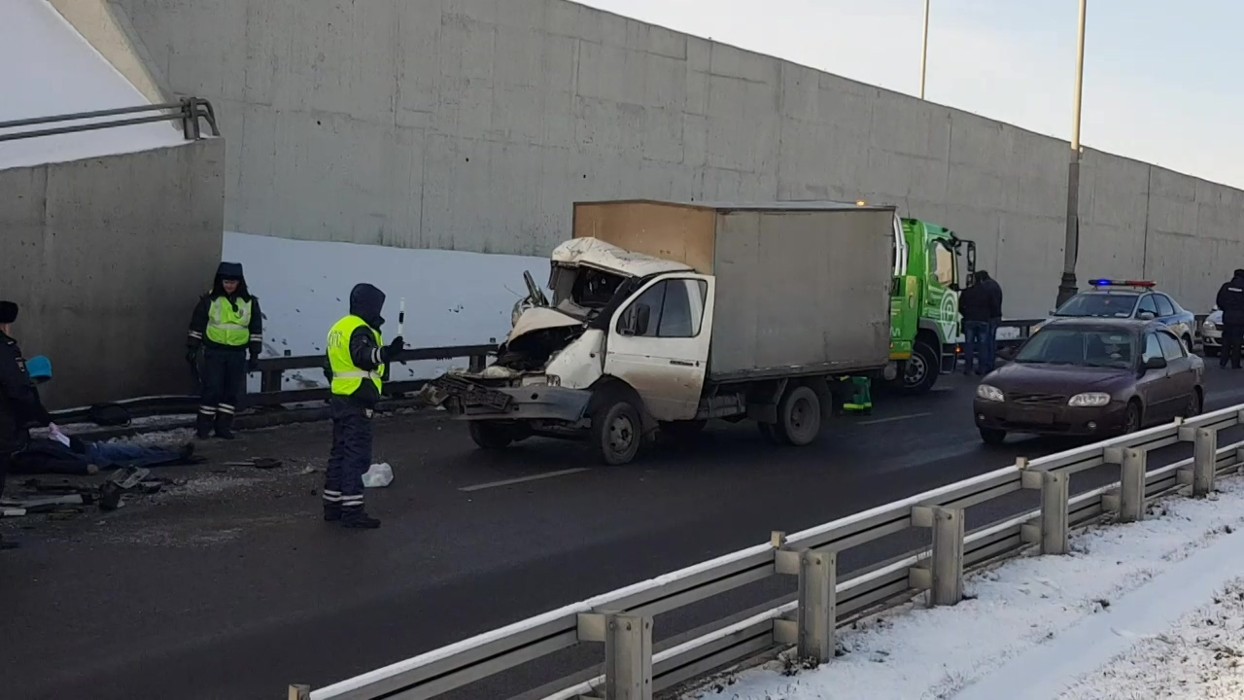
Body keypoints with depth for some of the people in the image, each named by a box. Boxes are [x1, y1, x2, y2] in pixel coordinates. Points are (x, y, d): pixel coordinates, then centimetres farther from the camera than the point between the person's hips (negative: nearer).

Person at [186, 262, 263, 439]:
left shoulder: (249, 302, 2)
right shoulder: (209, 300, -2)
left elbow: (256, 329, 6)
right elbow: (197, 325, 3)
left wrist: (254, 354, 3)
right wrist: (192, 348, 1)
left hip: (237, 353, 2)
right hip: (214, 351, -2)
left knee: (232, 391, 6)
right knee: (211, 389, -4)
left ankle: (223, 425, 16)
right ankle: (204, 426, 6)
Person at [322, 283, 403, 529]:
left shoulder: (339, 328, 18)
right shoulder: (360, 330, -13)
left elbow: (330, 369, 26)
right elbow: (362, 356, -35)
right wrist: (385, 352, -51)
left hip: (339, 399, 10)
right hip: (357, 404, -10)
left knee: (339, 453, 14)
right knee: (357, 456, -9)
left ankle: (333, 506, 20)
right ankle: (352, 510, -10)